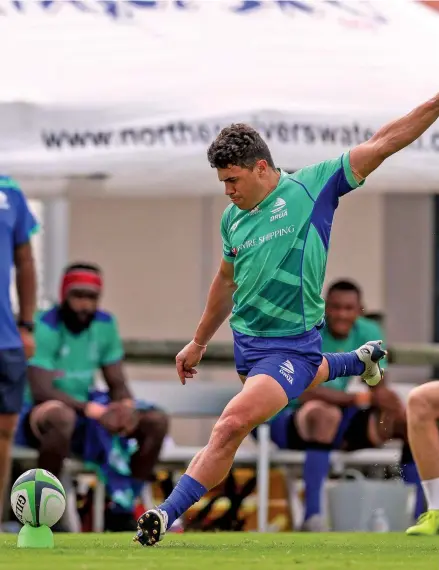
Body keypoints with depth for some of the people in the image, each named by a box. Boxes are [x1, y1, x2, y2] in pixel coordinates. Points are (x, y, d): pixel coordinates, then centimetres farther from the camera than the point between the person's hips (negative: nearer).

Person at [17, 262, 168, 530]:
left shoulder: (105, 324, 4)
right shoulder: (44, 327, -17)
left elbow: (118, 383, 7)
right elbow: (41, 390, -25)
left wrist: (126, 405, -18)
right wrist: (93, 410, -34)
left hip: (85, 412, 7)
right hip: (38, 416, -7)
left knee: (156, 421, -8)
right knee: (62, 416, -42)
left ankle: (122, 511, -7)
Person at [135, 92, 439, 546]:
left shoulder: (312, 187, -10)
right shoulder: (233, 218, 6)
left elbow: (381, 143, -11)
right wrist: (199, 343, 29)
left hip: (291, 344, -7)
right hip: (246, 339, 7)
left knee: (231, 425, -23)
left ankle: (167, 514, -22)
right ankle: (361, 360, 57)